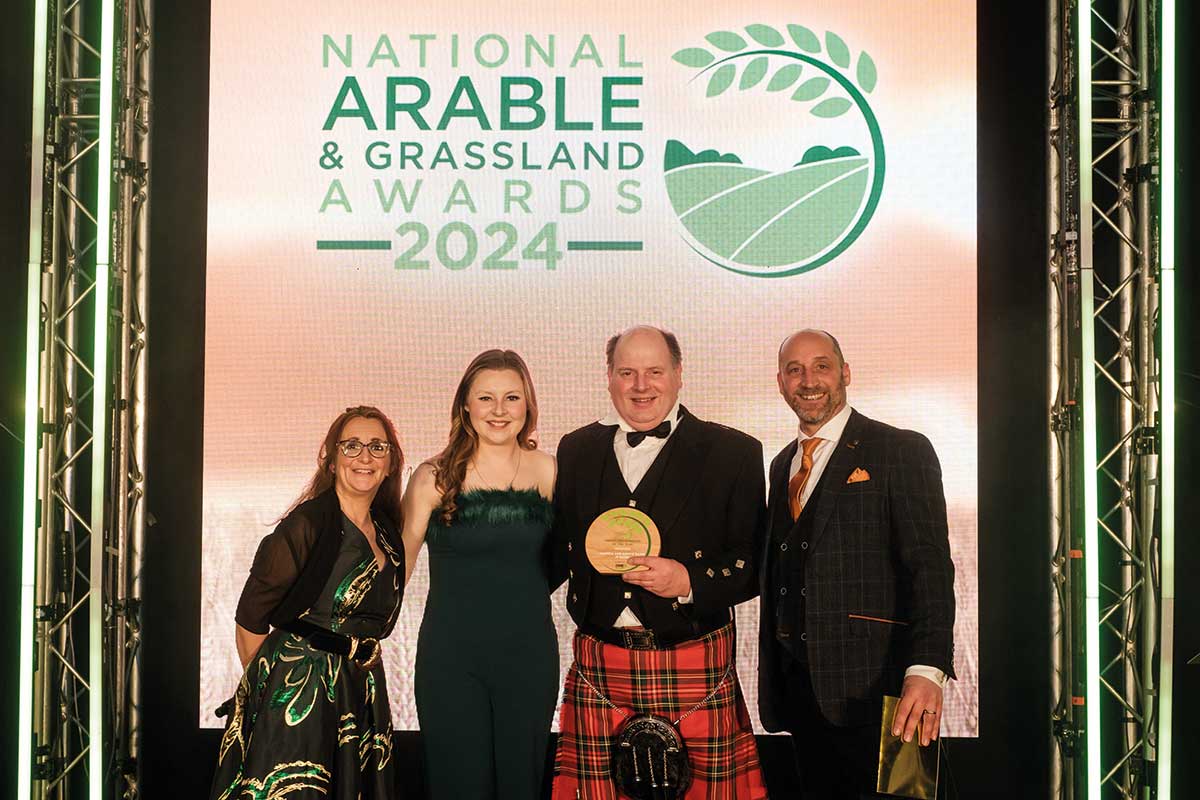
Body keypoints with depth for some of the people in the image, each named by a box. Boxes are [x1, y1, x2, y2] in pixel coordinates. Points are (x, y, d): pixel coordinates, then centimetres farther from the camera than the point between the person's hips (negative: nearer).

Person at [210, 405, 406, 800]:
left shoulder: (388, 534, 10)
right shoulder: (307, 524, -12)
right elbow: (250, 620, -9)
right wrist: (267, 687, 1)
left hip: (361, 696, 7)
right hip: (295, 696, -7)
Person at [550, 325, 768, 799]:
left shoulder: (733, 453, 0)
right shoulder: (576, 450, 11)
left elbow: (757, 564, -3)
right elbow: (558, 551, 17)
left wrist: (690, 581, -17)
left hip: (695, 673, -2)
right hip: (597, 672, 2)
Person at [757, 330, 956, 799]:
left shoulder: (902, 452, -4)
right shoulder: (783, 466, 17)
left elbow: (929, 566, -13)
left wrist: (926, 668, -24)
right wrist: (774, 673, 13)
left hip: (869, 682, -6)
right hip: (798, 684, 6)